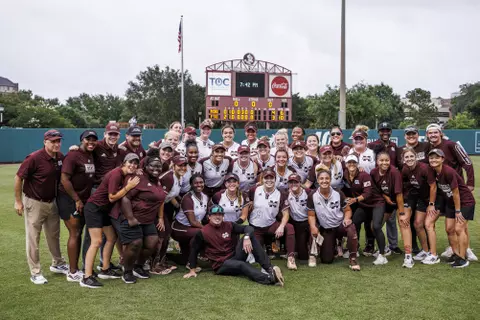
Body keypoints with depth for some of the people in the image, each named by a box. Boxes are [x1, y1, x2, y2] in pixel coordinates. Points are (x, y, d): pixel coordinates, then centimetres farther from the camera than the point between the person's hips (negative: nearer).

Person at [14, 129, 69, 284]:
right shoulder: (34, 158, -20)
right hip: (34, 203, -6)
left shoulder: (60, 157, -2)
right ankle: (35, 273, 13)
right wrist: (18, 201, -12)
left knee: (54, 236, 18)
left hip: (52, 202, 6)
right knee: (33, 238, 4)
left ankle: (58, 264, 34)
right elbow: (19, 178, -14)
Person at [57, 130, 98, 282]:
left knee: (79, 234, 12)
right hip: (69, 199, -8)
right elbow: (64, 179, -20)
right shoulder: (73, 155, -15)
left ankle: (75, 269, 22)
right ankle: (72, 273, 4)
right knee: (74, 234, -5)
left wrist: (87, 198, 10)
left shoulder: (92, 156, 8)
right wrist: (77, 200, -17)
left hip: (84, 200, 8)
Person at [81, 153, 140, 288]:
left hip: (104, 210, 10)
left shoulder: (126, 175, 5)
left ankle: (105, 270, 25)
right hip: (94, 208, -10)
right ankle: (87, 277, -13)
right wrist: (129, 186, -23)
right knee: (96, 241, -14)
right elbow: (112, 198, -23)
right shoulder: (116, 174, -22)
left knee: (112, 238, 13)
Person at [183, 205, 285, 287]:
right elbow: (194, 250, 2)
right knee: (241, 264, -37)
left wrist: (246, 237, -26)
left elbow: (248, 228, -3)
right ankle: (270, 278, -60)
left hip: (235, 257, 4)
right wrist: (192, 270, -1)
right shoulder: (202, 233, -5)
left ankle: (270, 268, -31)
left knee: (250, 236, -18)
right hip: (221, 265, -4)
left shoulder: (229, 225, 5)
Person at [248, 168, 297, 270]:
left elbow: (285, 213, -8)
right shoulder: (254, 191, -7)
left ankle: (290, 258, -24)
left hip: (271, 225, 0)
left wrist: (281, 227, -25)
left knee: (290, 227, -28)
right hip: (255, 228, 0)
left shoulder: (280, 195, -7)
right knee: (255, 255, -3)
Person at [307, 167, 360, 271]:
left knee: (351, 227, -38)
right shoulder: (312, 196, -12)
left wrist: (346, 218, -23)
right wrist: (313, 226, -23)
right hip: (325, 229, 1)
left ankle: (353, 259, -22)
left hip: (340, 225, 0)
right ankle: (333, 244, 33)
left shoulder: (338, 193, -9)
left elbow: (347, 210, -1)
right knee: (327, 260, -4)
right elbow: (311, 215, -4)